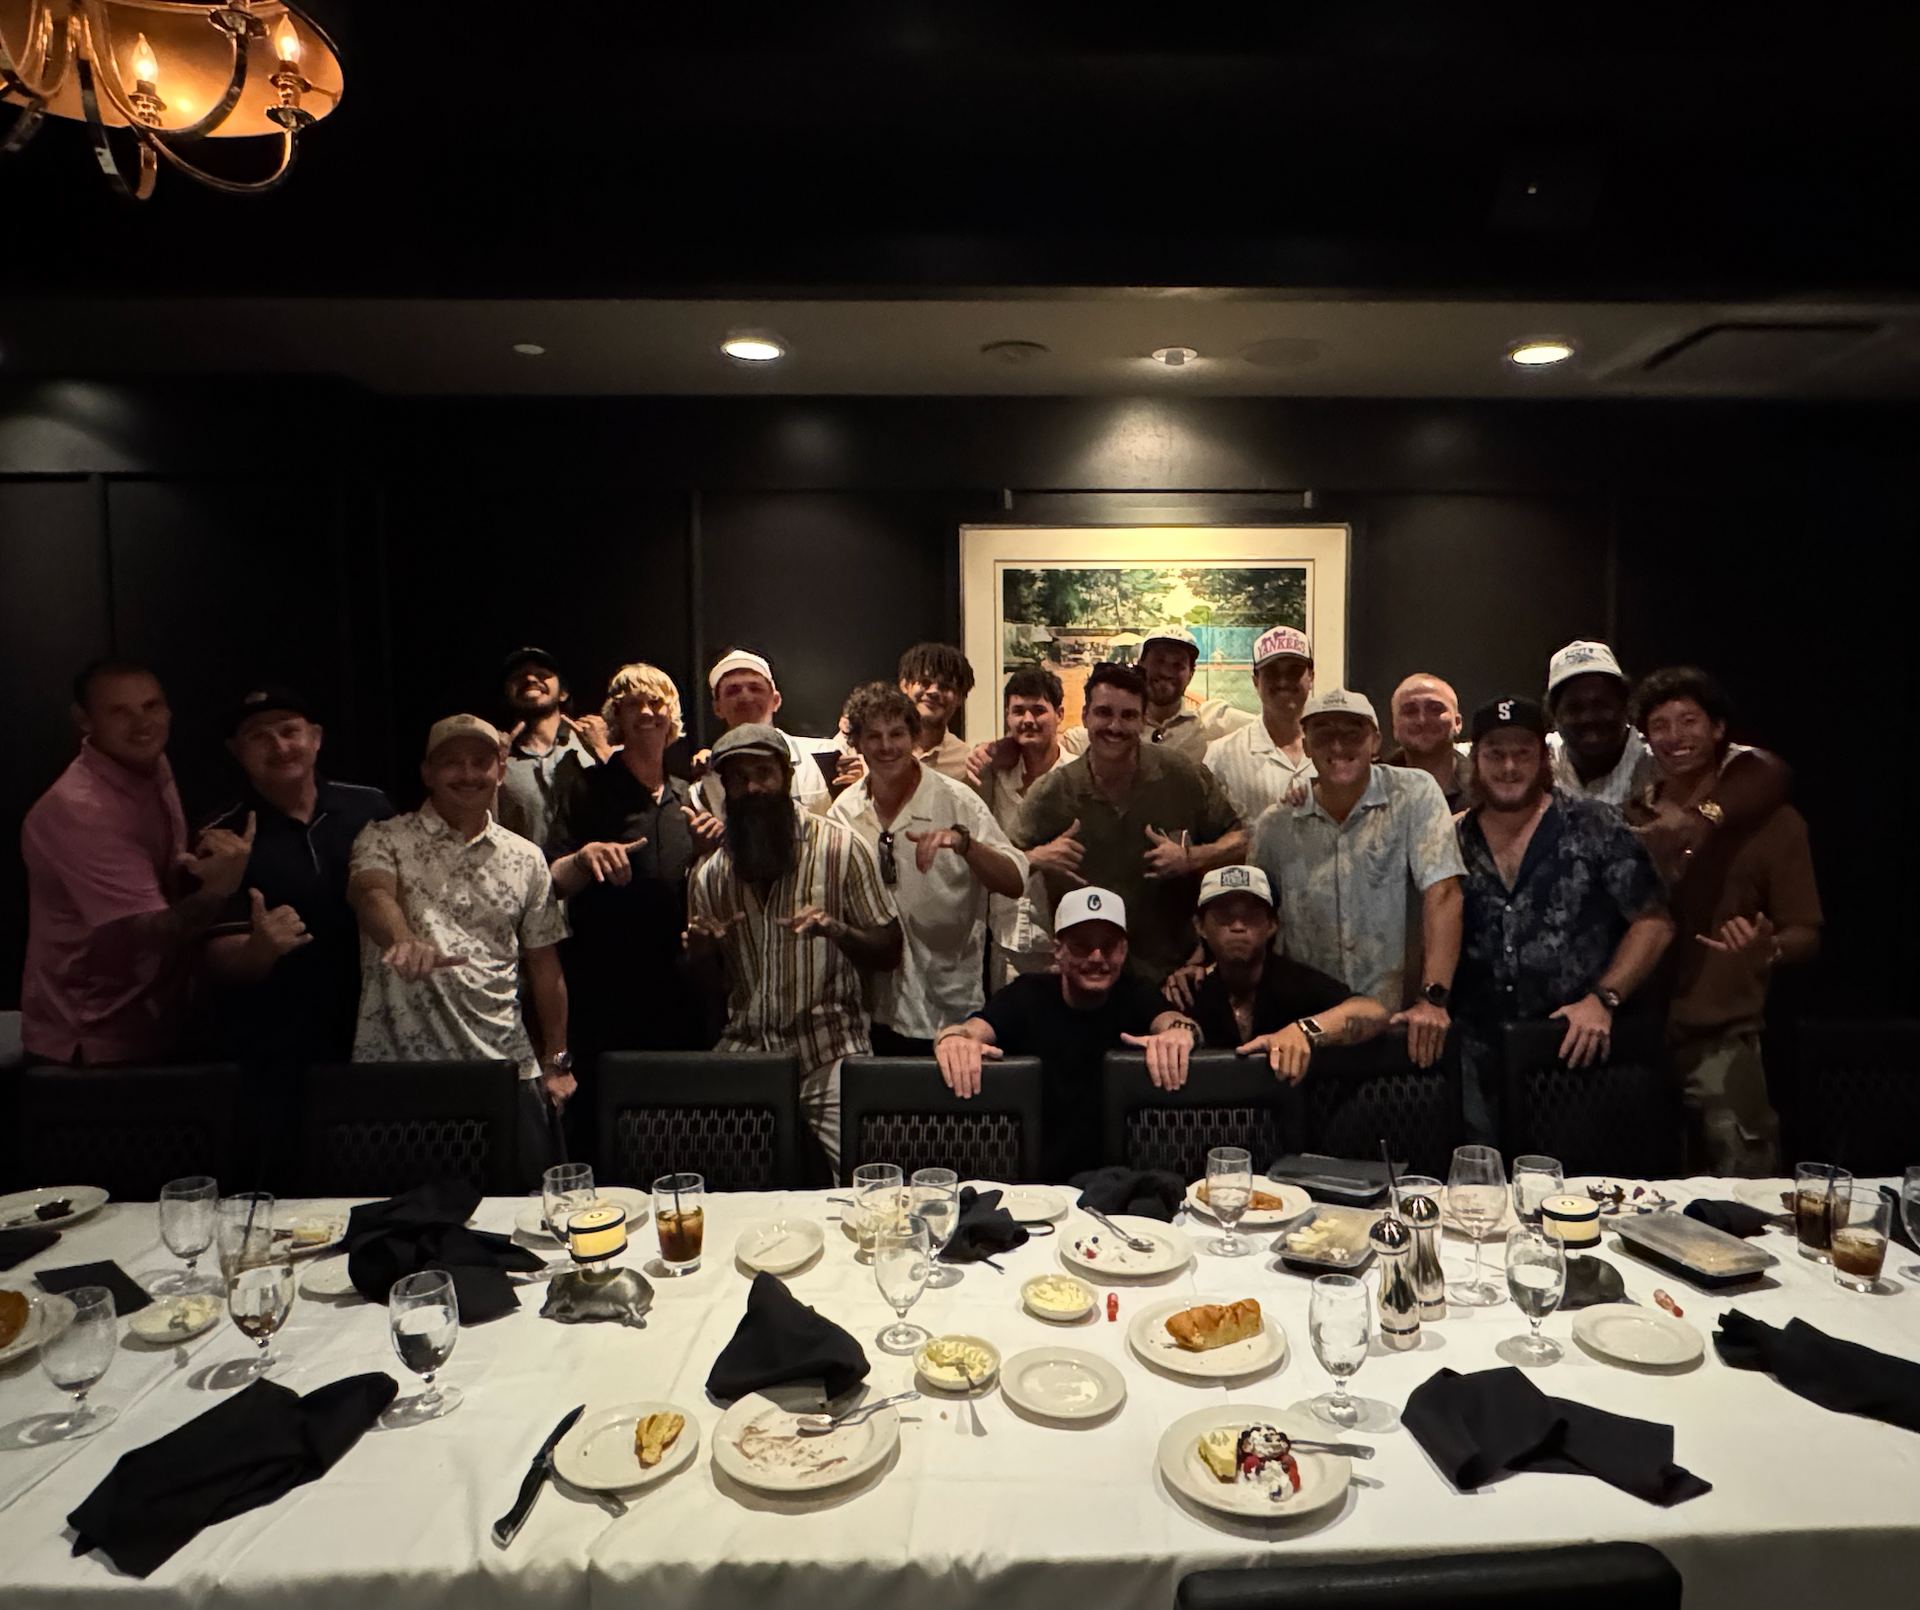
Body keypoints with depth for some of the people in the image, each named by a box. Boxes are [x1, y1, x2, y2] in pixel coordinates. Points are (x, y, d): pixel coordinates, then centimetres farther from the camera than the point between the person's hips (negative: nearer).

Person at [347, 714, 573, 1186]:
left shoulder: (526, 859, 10)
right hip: (400, 1063, -2)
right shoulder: (384, 839, 2)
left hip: (505, 1068, 2)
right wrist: (405, 939, -42)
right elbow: (370, 892, -20)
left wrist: (556, 1061, 10)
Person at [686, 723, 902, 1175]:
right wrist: (699, 949, -6)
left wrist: (835, 930, -22)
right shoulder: (710, 873, 8)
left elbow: (889, 953, -3)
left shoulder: (839, 846, -3)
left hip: (830, 1052, -3)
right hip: (745, 1052, 3)